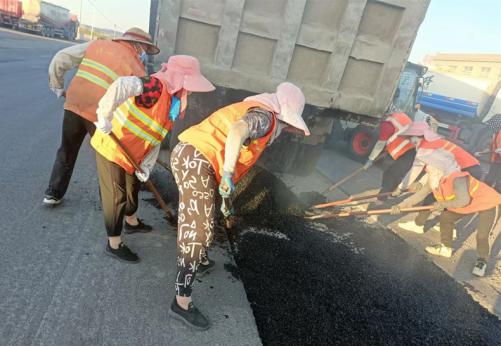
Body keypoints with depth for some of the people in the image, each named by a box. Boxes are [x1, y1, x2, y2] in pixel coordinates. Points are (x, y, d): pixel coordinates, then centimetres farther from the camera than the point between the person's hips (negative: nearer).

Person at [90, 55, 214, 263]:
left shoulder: (171, 103, 3)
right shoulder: (156, 87, -26)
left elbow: (155, 138, 3)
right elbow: (121, 86, -46)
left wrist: (146, 166, -5)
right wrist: (105, 118, -40)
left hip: (130, 153, 9)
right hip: (110, 146, -9)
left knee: (132, 187, 26)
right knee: (116, 195, 1)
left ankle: (131, 222, 52)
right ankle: (114, 245, 19)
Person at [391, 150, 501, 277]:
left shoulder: (457, 178, -39)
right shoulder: (433, 181, -13)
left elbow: (463, 201, -47)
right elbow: (419, 195, -9)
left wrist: (442, 204, -32)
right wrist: (400, 205, -18)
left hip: (489, 203, -9)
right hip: (470, 205, 9)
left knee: (481, 236, -15)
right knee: (446, 217, 11)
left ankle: (482, 261, 15)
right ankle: (446, 248, 30)